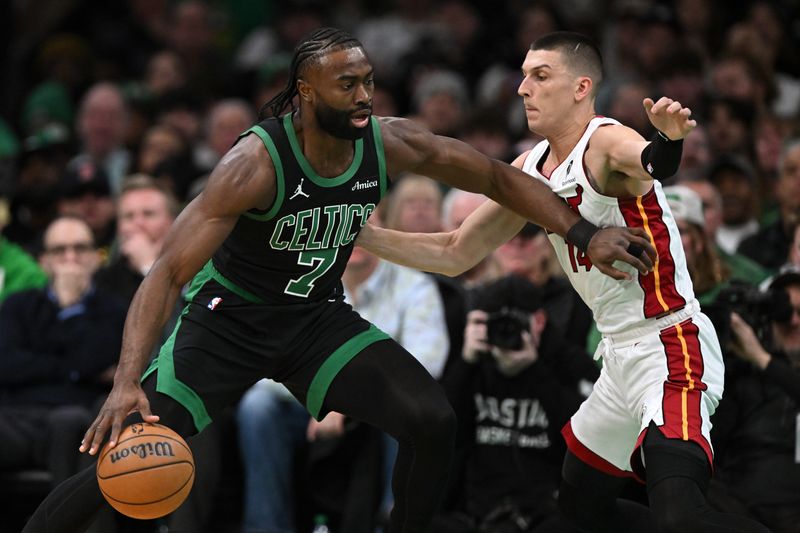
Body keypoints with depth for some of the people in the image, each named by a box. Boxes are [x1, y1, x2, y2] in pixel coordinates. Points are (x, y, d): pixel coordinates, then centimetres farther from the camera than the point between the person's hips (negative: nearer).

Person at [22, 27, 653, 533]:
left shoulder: (387, 142, -15)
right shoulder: (257, 161, -30)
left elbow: (497, 176, 1)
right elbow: (169, 271, -34)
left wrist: (585, 233, -6)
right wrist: (127, 383, -46)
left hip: (317, 317, 5)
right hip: (229, 321, -5)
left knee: (433, 423, -14)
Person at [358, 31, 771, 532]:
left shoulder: (608, 141, -16)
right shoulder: (531, 168, 9)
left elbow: (654, 163, -41)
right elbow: (455, 254, 17)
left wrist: (670, 138, -64)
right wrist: (361, 234, 8)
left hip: (671, 348, -10)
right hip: (622, 359, 10)